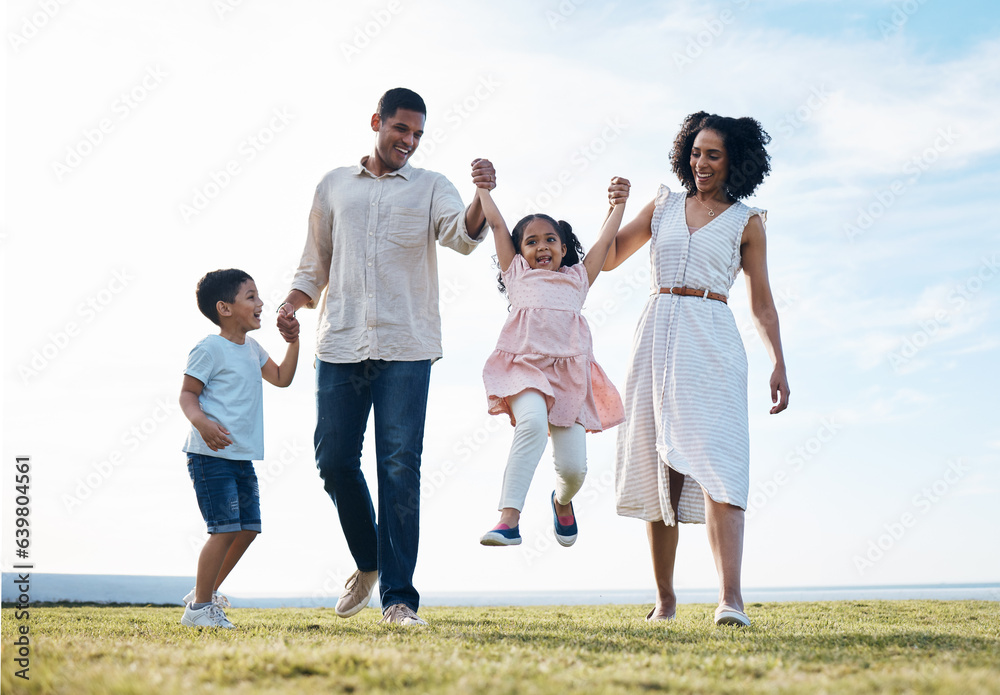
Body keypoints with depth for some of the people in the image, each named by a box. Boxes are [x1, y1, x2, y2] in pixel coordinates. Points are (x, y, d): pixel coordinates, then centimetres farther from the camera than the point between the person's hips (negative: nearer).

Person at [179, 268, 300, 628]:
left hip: (242, 457, 9)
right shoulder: (209, 349, -10)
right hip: (211, 455, -9)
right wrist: (202, 422, -29)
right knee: (226, 528, -12)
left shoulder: (252, 348, 16)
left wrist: (293, 341, 15)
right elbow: (187, 394, -10)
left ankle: (205, 592, 25)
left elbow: (281, 378, 27)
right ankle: (199, 607, 0)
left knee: (248, 528, 9)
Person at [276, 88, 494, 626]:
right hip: (340, 344, 3)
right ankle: (368, 562, 28)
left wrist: (482, 198, -29)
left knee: (401, 466, -7)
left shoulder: (431, 187, 10)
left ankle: (398, 596, -2)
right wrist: (294, 302, 4)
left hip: (406, 347, -2)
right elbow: (315, 262, 23)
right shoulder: (333, 186, 17)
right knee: (334, 460, 3)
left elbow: (463, 236, -10)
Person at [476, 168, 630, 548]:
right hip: (524, 364, -2)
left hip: (568, 371, 2)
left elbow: (605, 240, 23)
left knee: (573, 467, -6)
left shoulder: (578, 278, 25)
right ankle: (508, 519, -36)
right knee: (532, 421, -35)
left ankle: (562, 501, 32)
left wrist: (618, 203, 18)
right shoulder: (517, 274, 20)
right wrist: (482, 186, 24)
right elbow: (496, 223, 19)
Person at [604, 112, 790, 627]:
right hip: (657, 335, 3)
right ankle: (664, 597, 13)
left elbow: (761, 303, 10)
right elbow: (608, 258, 17)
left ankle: (730, 598, -26)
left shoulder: (746, 222, 9)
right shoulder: (664, 206, 16)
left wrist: (778, 365, 1)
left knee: (714, 462, -18)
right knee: (657, 467, 4)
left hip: (710, 341, -3)